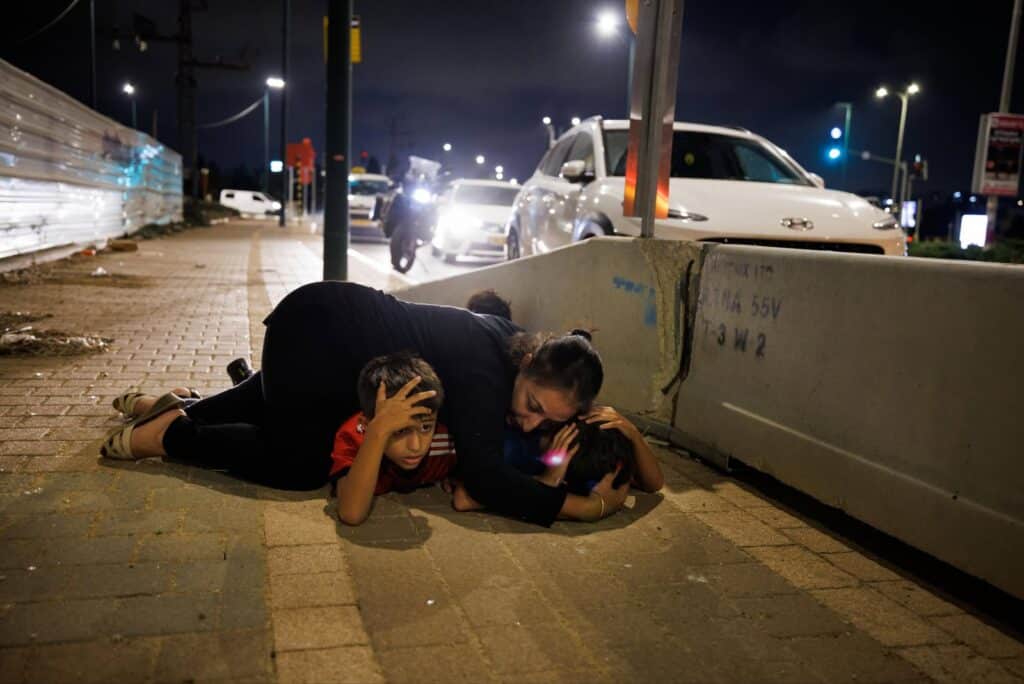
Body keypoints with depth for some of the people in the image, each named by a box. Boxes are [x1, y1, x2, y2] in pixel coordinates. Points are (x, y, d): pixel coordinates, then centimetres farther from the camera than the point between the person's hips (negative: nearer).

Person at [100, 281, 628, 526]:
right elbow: (485, 477, -43)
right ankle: (165, 435, 1)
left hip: (338, 317, 9)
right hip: (313, 332, -9)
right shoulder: (484, 373, -34)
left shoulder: (515, 343, -9)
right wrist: (590, 506, -38)